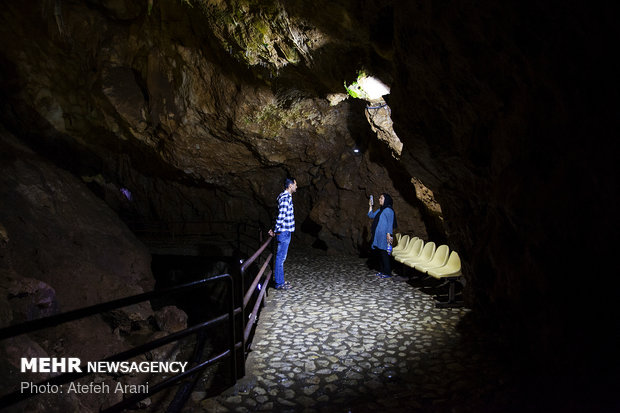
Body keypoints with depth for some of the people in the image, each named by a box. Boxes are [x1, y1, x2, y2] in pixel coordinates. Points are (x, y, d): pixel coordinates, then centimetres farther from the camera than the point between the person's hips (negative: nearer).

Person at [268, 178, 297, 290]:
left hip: (285, 232, 10)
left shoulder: (286, 196, 15)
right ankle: (279, 283, 5)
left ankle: (279, 280, 25)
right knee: (281, 257, -3)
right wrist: (276, 231, -17)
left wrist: (276, 231, 17)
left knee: (281, 257, 16)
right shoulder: (286, 198, -17)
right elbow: (281, 215, -24)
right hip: (284, 232, -10)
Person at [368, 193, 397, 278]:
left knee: (384, 253, -8)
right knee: (380, 253, 12)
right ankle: (382, 270, 20)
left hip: (384, 236, -9)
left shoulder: (388, 210, -8)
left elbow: (390, 223, -14)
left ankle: (387, 273, -3)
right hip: (378, 236, 9)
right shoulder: (380, 210, 19)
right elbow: (371, 215, 28)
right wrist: (370, 206, 22)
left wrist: (388, 234, -21)